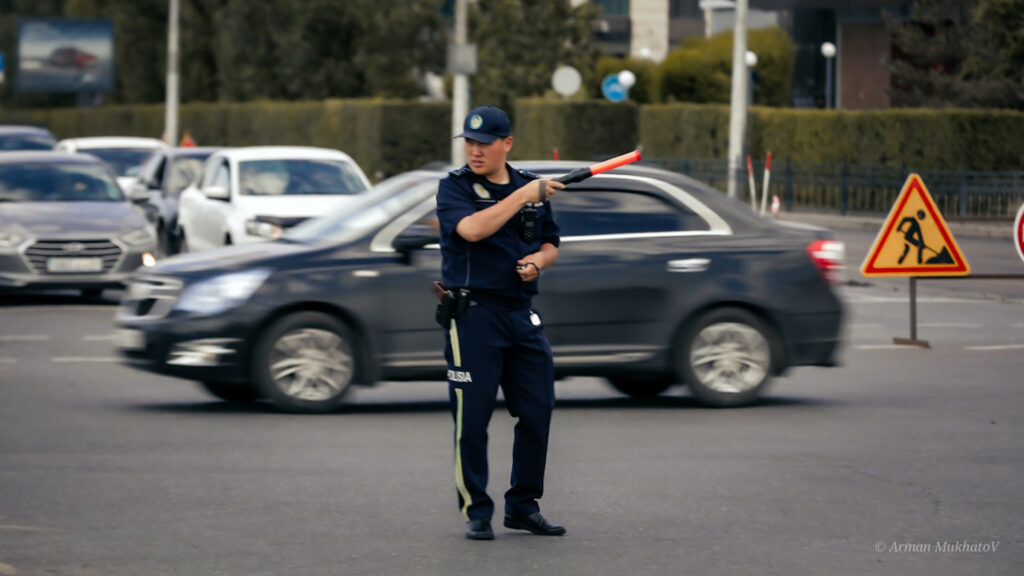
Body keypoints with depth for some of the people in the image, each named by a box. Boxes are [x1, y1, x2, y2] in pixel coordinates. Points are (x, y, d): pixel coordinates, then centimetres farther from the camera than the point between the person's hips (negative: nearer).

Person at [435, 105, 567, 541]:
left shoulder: (532, 187, 13)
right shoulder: (454, 187, -2)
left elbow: (551, 244, 21)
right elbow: (471, 229, -22)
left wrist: (538, 261, -2)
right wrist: (522, 196, -21)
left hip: (522, 314, 5)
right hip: (473, 313, -5)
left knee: (537, 413, 5)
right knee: (472, 418, -5)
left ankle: (523, 506, 17)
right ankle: (476, 512, 4)